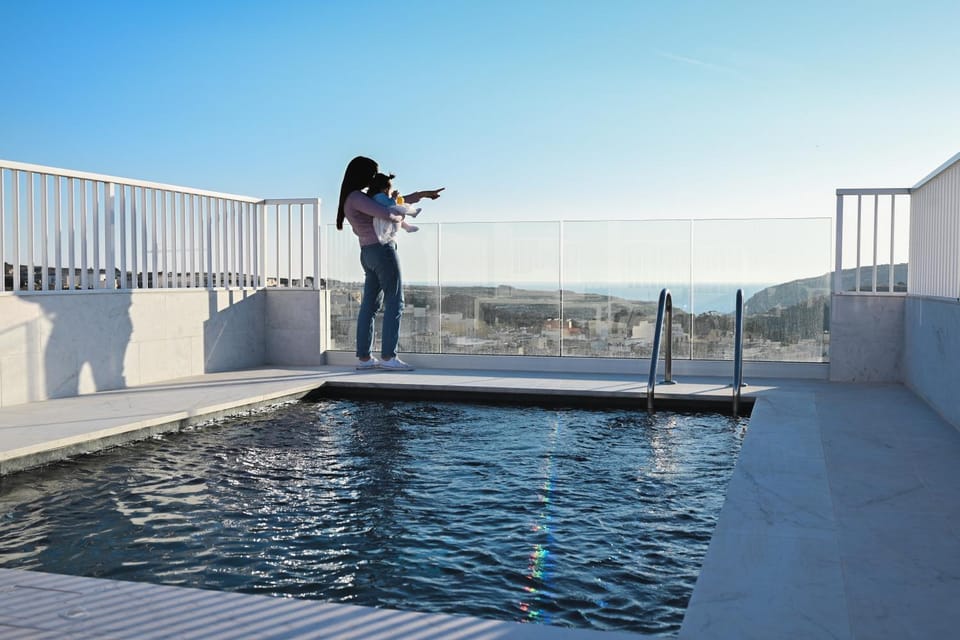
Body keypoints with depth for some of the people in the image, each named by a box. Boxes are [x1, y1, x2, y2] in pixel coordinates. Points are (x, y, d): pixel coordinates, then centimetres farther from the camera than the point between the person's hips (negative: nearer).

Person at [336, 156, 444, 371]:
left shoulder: (363, 196, 17)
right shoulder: (357, 197, -13)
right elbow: (385, 213, -25)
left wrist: (423, 194, 23)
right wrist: (399, 218, -3)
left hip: (368, 254, 10)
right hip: (382, 250, -10)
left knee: (369, 305, 8)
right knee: (394, 303, -6)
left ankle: (364, 357, 10)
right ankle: (388, 356, -7)